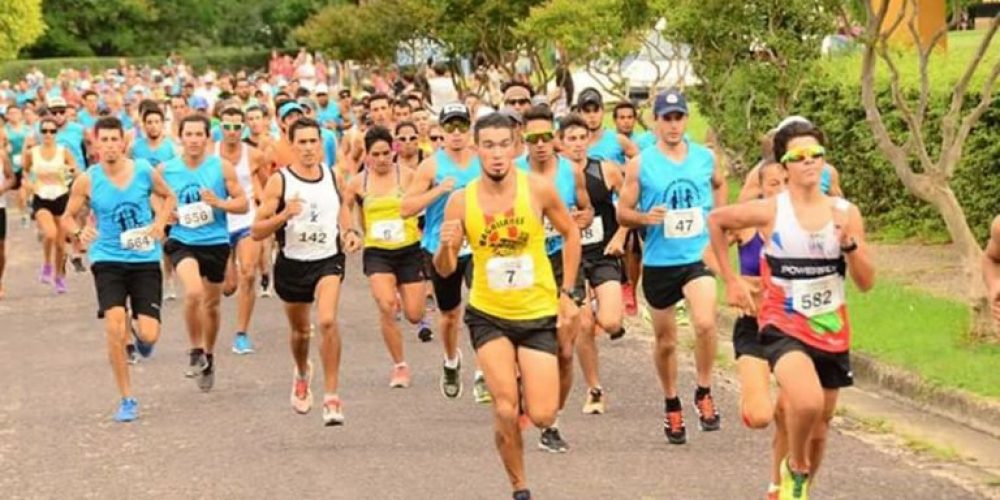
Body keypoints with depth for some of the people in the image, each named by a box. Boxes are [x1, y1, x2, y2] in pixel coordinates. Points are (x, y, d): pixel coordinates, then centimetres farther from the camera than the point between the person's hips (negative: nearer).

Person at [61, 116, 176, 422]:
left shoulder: (145, 171, -5)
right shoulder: (87, 181, -7)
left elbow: (168, 197, 14)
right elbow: (67, 218, 3)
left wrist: (159, 223, -4)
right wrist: (79, 232, -19)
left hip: (145, 259, 1)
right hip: (108, 260, -1)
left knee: (149, 335, -7)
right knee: (115, 329, -16)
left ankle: (140, 334, 34)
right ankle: (126, 400, 0)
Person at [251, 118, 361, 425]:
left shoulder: (334, 177, -1)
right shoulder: (279, 181, -11)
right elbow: (256, 232, -12)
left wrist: (349, 232, 2)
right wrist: (284, 215, -29)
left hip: (328, 261, 0)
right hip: (292, 264, 0)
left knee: (327, 321, -24)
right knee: (300, 330, 19)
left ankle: (332, 396, -17)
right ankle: (302, 374, 53)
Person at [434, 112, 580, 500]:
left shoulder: (538, 188, -12)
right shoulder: (461, 201, -10)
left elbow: (571, 233, 4)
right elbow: (445, 270, -4)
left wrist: (566, 293, 2)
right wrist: (445, 247, -27)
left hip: (538, 314, 0)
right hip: (488, 315, 0)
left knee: (542, 417, -5)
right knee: (505, 411, -12)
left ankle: (525, 380, 31)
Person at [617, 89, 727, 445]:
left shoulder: (705, 158, 3)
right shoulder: (640, 164, -4)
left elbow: (719, 185, 25)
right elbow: (622, 213, 0)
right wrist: (645, 217, -20)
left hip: (697, 256, 0)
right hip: (659, 262, 0)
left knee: (705, 323, -24)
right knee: (665, 341, 12)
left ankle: (704, 393, -4)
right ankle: (672, 406, 32)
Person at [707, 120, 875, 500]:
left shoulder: (846, 213, -2)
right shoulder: (770, 211, -11)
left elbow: (866, 283, -3)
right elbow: (715, 220, 6)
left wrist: (849, 241, -20)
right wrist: (730, 280, 5)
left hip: (832, 333, 4)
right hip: (784, 328, -4)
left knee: (819, 424, 16)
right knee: (808, 402, -31)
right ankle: (795, 467, -3)